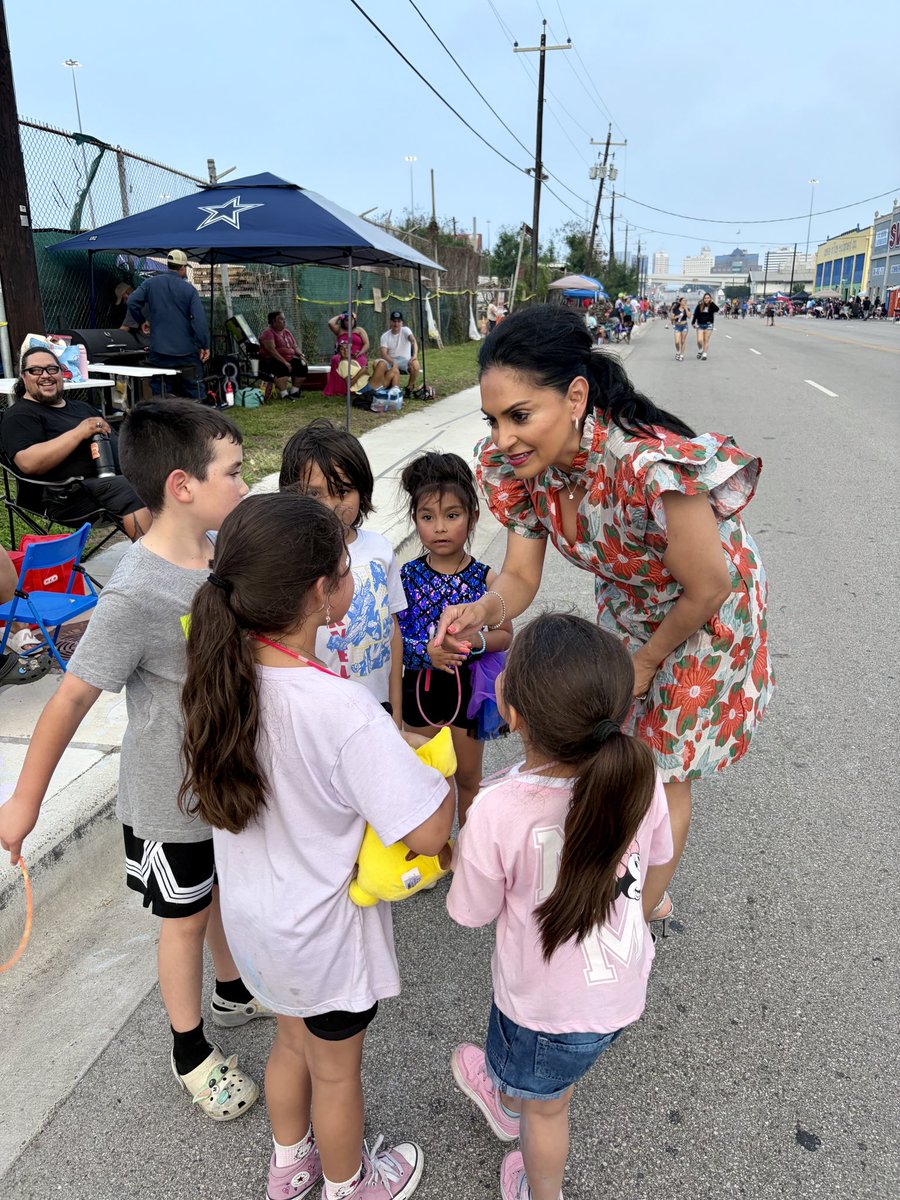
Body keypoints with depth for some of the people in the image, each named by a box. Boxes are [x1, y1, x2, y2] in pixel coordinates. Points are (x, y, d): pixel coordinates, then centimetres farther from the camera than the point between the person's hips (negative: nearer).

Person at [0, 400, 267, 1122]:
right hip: (172, 799, -6)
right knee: (186, 919, 16)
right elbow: (72, 698, -22)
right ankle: (191, 1050, 43)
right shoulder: (135, 596, -32)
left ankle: (233, 992, 55)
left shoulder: (221, 550, -10)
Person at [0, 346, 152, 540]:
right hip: (72, 493, -8)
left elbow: (113, 439, 27)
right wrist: (79, 432, -16)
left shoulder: (80, 406, 26)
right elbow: (29, 463, -15)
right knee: (138, 491, -33)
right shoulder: (20, 416, 2)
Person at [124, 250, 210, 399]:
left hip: (159, 352, 2)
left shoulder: (151, 283, 2)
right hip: (186, 352, -2)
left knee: (158, 396, 6)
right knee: (192, 394, 8)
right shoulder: (189, 289, -5)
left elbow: (132, 302, -5)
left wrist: (142, 321, 12)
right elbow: (200, 320, -13)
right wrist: (204, 345, -7)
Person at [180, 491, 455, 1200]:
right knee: (337, 1068, 24)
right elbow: (429, 833, -32)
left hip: (252, 916, 6)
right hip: (326, 934, -6)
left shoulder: (223, 671, -15)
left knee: (293, 1042, 33)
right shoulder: (346, 710, -37)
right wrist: (438, 762, -14)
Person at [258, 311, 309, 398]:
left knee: (302, 366, -11)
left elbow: (295, 346, 18)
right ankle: (283, 394, -37)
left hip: (289, 359, 8)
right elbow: (272, 350, -22)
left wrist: (301, 355, -4)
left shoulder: (287, 332, 16)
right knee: (283, 368, -37)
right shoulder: (268, 332, -10)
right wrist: (284, 362, -30)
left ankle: (294, 391, -3)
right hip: (270, 361, -8)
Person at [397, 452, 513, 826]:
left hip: (468, 687, -1)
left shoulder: (485, 578, -11)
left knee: (468, 775, 16)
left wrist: (478, 640, -24)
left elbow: (505, 635, -4)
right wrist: (426, 652, -27)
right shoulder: (407, 576, -9)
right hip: (421, 687, 1)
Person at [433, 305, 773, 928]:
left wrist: (647, 660, -12)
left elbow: (707, 588, -28)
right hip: (629, 602, 6)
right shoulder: (521, 463, -22)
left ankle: (650, 899, 36)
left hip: (706, 612, -6)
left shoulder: (651, 465, -43)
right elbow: (520, 577, -15)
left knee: (665, 771, 8)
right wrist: (482, 610, -38)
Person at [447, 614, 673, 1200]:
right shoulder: (642, 777, -24)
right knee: (548, 1075, 36)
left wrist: (460, 845, -3)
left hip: (550, 1007, -4)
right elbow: (654, 866, -3)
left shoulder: (496, 811, -37)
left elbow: (472, 914, -18)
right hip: (627, 987, 5)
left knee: (545, 1106, 29)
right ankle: (509, 1097, 67)